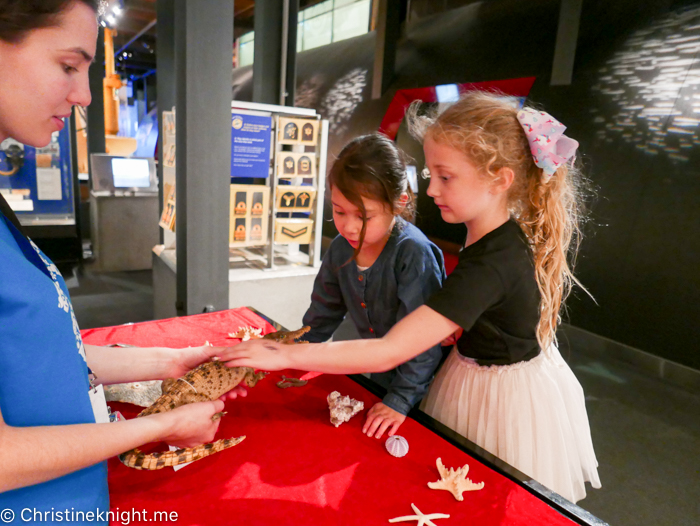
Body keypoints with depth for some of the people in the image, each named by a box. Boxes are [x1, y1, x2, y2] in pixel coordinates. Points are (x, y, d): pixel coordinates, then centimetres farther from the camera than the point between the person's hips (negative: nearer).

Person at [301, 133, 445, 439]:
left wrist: (401, 399, -25)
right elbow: (323, 312, 7)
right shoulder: (341, 248, -9)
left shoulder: (414, 253, -30)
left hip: (426, 385, -6)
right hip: (379, 375, 6)